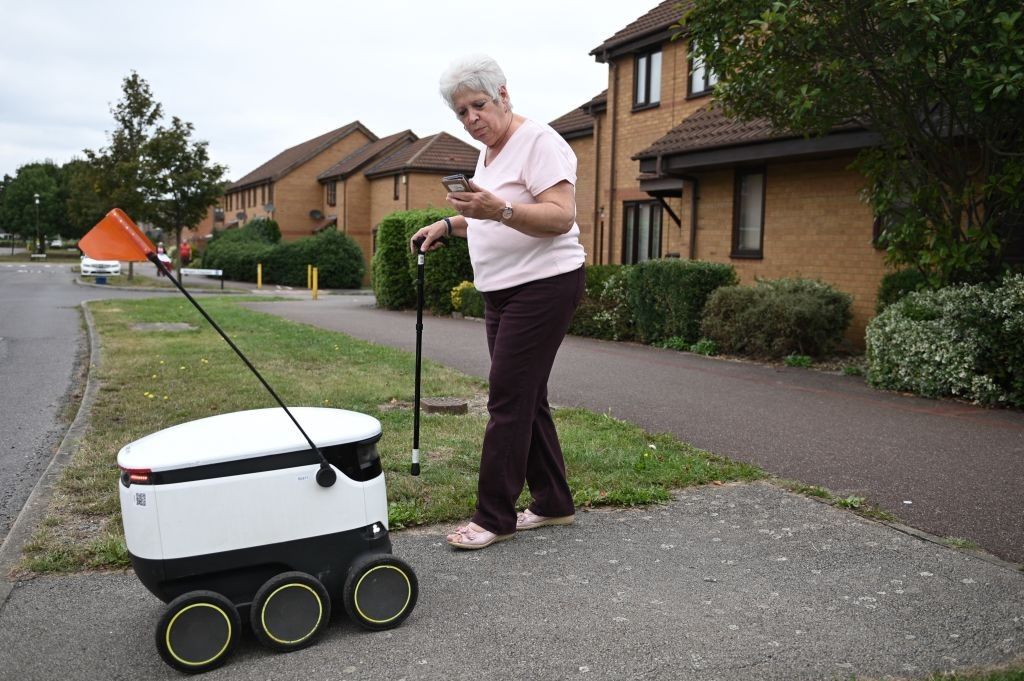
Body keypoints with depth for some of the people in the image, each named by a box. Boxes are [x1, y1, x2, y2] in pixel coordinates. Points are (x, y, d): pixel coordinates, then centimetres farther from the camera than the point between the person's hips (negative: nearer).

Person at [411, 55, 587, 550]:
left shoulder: (538, 141, -12)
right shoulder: (489, 152, 16)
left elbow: (560, 216, -24)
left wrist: (499, 209, -38)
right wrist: (449, 225, 16)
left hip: (543, 286, -10)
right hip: (503, 291, 10)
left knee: (509, 399, -8)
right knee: (525, 398, 12)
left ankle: (494, 517, 1)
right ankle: (553, 503, 22)